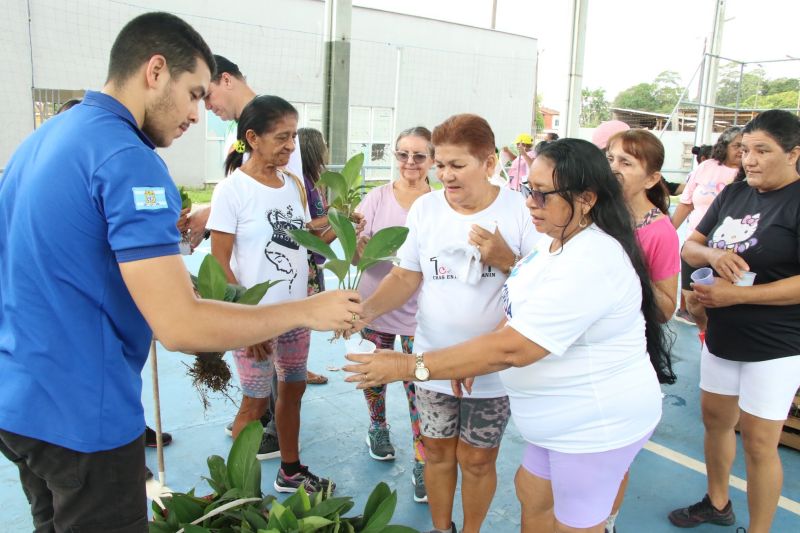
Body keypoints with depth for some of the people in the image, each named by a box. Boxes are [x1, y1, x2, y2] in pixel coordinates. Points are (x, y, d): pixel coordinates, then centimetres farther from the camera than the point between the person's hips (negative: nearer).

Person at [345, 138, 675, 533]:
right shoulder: (557, 241, 2)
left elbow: (511, 348, -32)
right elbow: (520, 317, 12)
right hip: (564, 418, 9)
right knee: (532, 495, 23)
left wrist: (408, 367, -28)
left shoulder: (589, 264, -30)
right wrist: (470, 359, -3)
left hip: (597, 424, -9)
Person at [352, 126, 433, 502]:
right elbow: (358, 256, -4)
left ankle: (422, 463, 14)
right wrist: (355, 239, -24)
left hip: (420, 310, -2)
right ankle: (377, 426, 45)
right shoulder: (377, 197, -2)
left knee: (419, 386, -1)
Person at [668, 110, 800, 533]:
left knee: (758, 441, 2)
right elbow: (689, 248, 6)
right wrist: (712, 254, -16)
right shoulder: (733, 193, 5)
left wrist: (736, 294, -25)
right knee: (715, 419, 19)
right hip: (721, 335, 7)